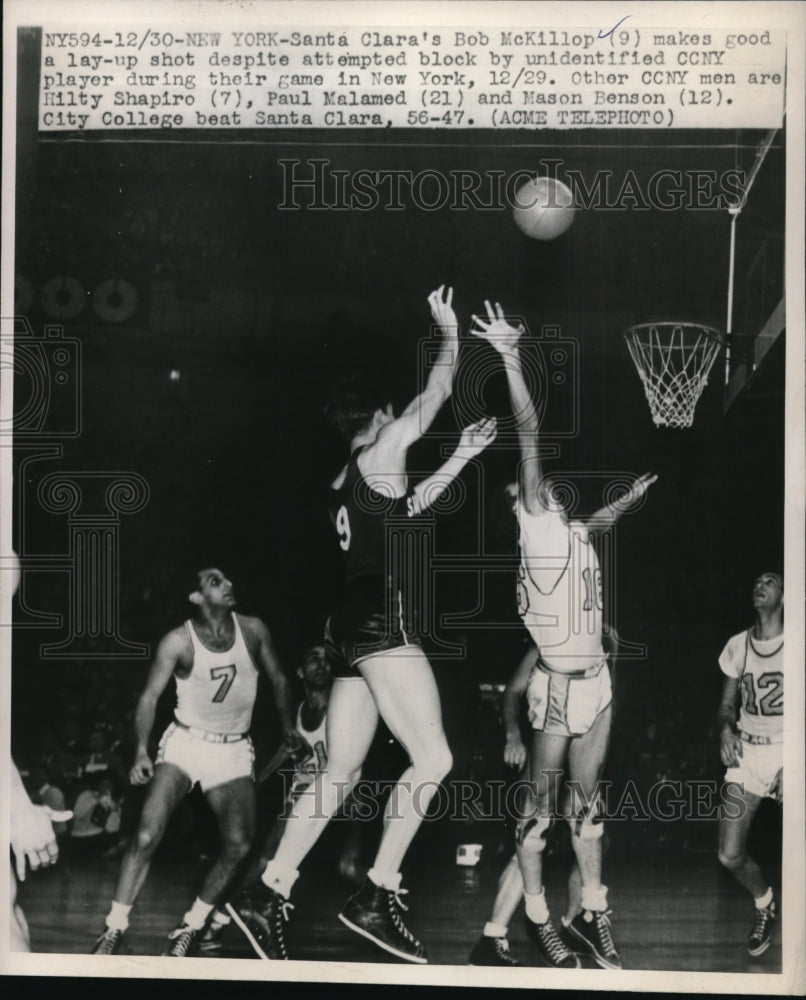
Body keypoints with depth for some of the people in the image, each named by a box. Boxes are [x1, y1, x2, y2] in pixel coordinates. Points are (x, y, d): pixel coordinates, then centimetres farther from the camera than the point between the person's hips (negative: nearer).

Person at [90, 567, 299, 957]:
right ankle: (114, 928, -5)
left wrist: (288, 728, 9)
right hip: (185, 742, -2)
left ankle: (190, 928, 5)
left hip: (233, 751, 3)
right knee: (146, 836, -19)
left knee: (238, 846, -13)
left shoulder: (253, 630, -3)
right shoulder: (178, 641, -10)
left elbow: (278, 679, 11)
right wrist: (142, 751, -21)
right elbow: (150, 696, -10)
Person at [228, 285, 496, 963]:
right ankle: (378, 897, -11)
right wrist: (450, 329, 17)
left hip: (353, 629, 9)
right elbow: (439, 391, 3)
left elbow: (409, 506, 38)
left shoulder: (347, 478, 21)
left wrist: (461, 457, 38)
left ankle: (268, 897, 5)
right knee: (433, 759, -10)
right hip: (384, 624, -9)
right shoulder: (381, 453, -2)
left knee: (341, 773, 8)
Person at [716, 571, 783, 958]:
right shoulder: (737, 645, 7)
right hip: (747, 751, 4)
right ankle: (764, 904, 29)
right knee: (730, 856, -2)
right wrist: (726, 730, -10)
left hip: (788, 752, -4)